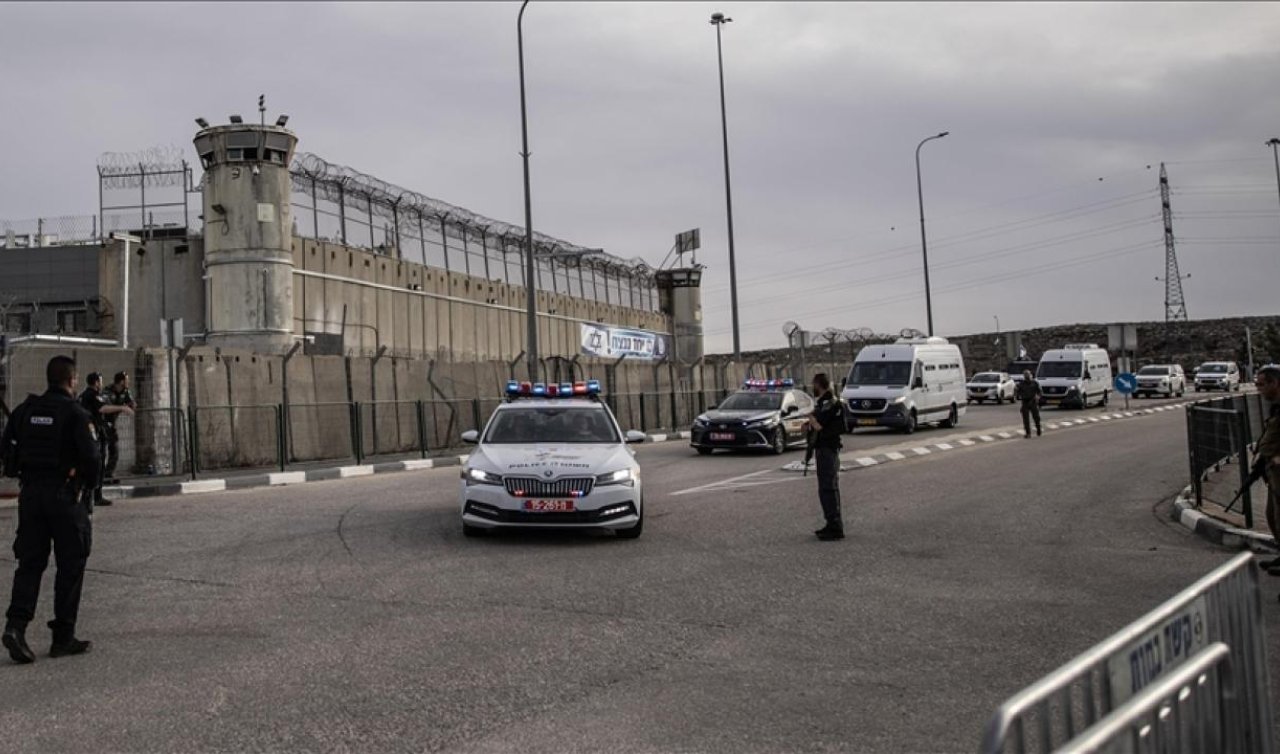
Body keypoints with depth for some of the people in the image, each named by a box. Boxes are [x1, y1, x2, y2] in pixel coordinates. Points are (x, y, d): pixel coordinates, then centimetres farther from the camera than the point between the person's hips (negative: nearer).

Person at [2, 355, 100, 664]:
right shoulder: (76, 414, -11)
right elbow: (92, 458, -16)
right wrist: (88, 485, 2)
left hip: (31, 493, 5)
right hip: (66, 495, -5)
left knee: (30, 563, 10)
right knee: (70, 567, 5)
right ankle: (63, 637, 9)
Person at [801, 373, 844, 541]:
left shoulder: (828, 403, -17)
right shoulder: (825, 401, 15)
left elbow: (818, 425, -24)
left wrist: (810, 417, -5)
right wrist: (810, 423, 3)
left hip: (827, 450, -11)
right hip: (827, 449, 11)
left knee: (827, 489, -9)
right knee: (829, 488, 16)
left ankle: (835, 528, -9)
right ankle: (833, 525, 23)